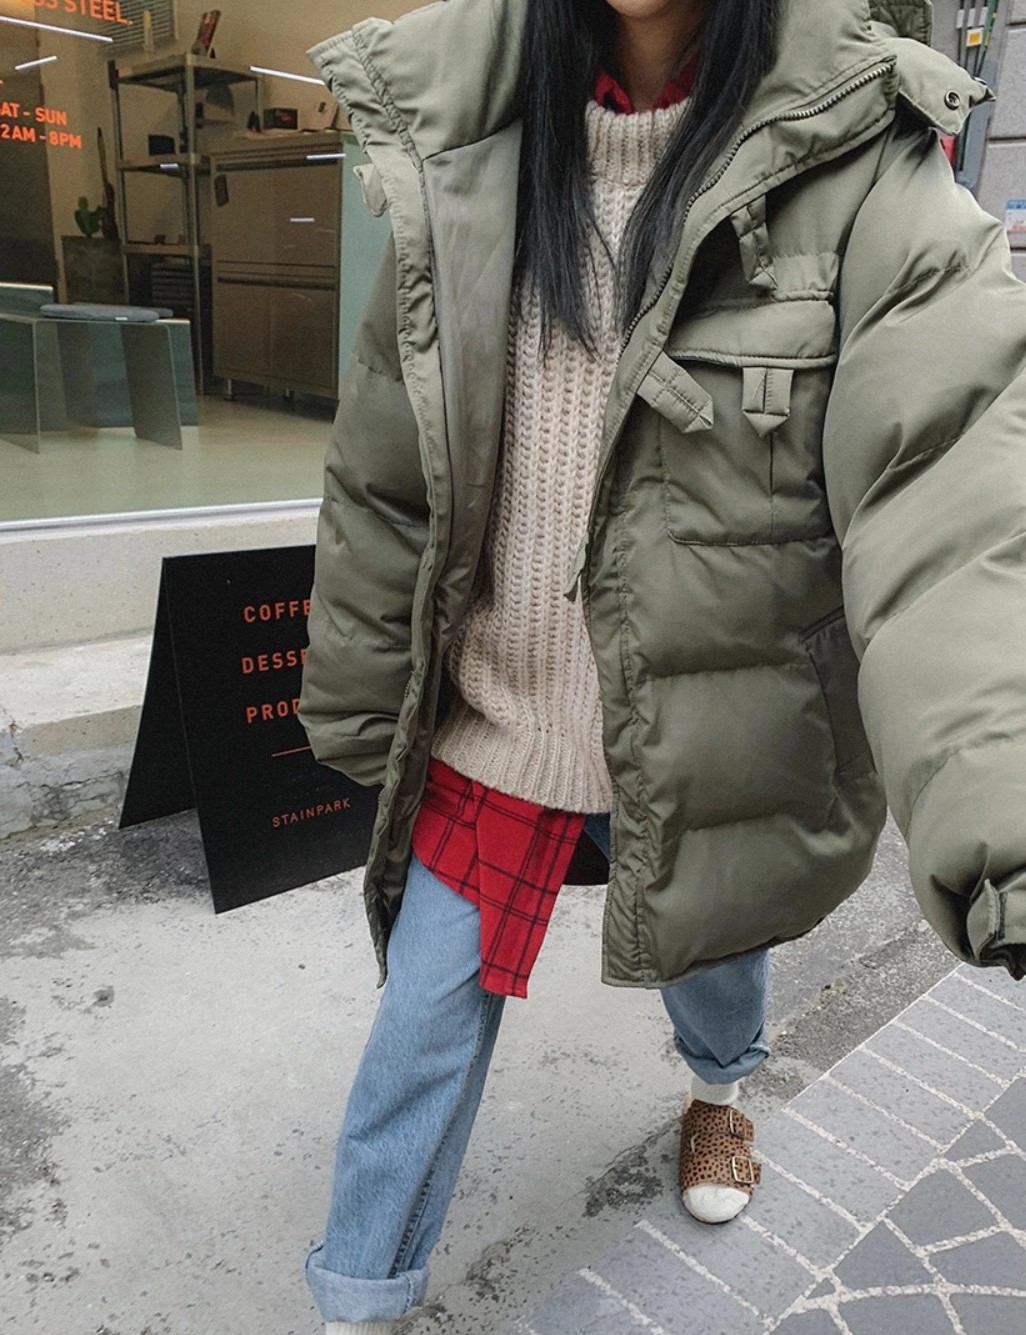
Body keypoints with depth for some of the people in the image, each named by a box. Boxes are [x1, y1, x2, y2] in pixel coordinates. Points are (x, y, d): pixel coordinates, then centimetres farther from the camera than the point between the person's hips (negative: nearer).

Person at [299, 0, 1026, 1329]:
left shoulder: (860, 173, -14)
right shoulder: (462, 152, -4)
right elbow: (382, 476, 1)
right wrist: (359, 714, 7)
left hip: (705, 730, -1)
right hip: (487, 722, 2)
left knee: (711, 951, 25)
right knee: (431, 1009, 12)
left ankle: (718, 1086, 64)